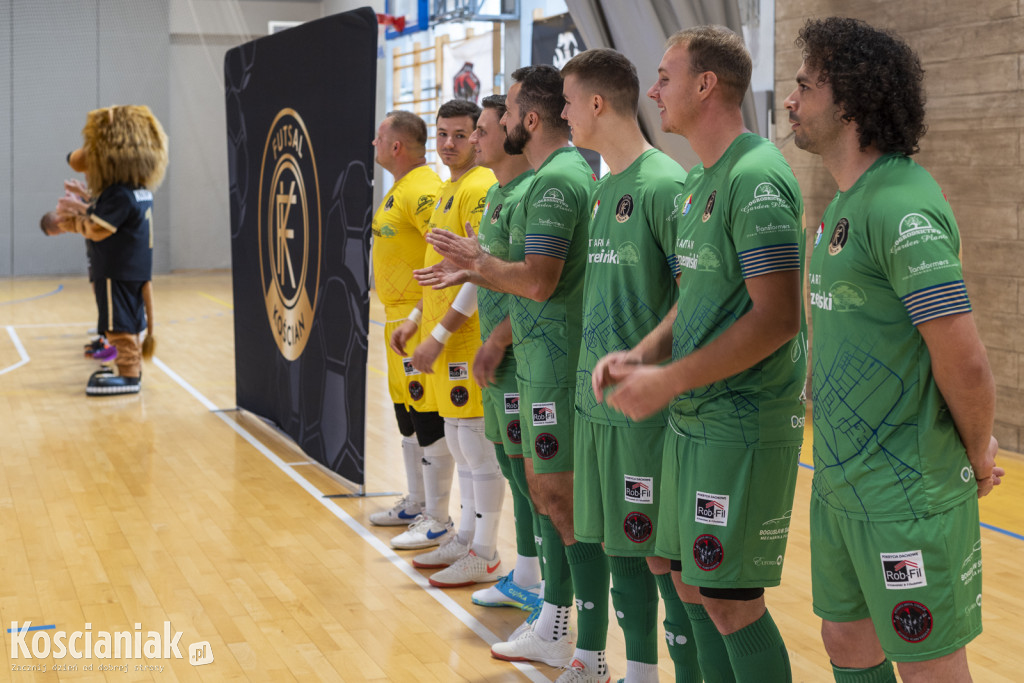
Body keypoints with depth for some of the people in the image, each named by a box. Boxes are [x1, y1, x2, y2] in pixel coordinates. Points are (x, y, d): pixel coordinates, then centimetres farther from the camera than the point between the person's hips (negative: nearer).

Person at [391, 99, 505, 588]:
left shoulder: (481, 188, -14)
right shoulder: (448, 189, 16)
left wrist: (438, 336, -20)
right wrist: (415, 321, 16)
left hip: (469, 340, -10)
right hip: (443, 338, 10)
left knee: (477, 442, -4)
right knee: (456, 438, 16)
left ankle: (485, 556, 4)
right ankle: (465, 538, 27)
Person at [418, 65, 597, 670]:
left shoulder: (556, 180, -17)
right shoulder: (569, 171, 14)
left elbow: (538, 281, -24)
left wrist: (479, 260, -9)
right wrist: (472, 273, 15)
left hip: (558, 364, -11)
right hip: (542, 360, 11)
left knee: (564, 498, -5)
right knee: (544, 487, 17)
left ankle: (591, 652, 4)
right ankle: (554, 628, 30)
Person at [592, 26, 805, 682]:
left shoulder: (757, 177, -16)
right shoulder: (700, 180, 14)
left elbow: (776, 318, -22)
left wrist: (669, 380, -19)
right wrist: (640, 355, 3)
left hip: (745, 425, -9)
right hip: (694, 420, 9)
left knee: (730, 597, -3)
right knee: (690, 580, 15)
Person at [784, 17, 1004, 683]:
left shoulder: (901, 207, -21)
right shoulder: (846, 204, 11)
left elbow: (964, 360, -23)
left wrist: (979, 456, -9)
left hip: (905, 496, -9)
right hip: (840, 481, 9)